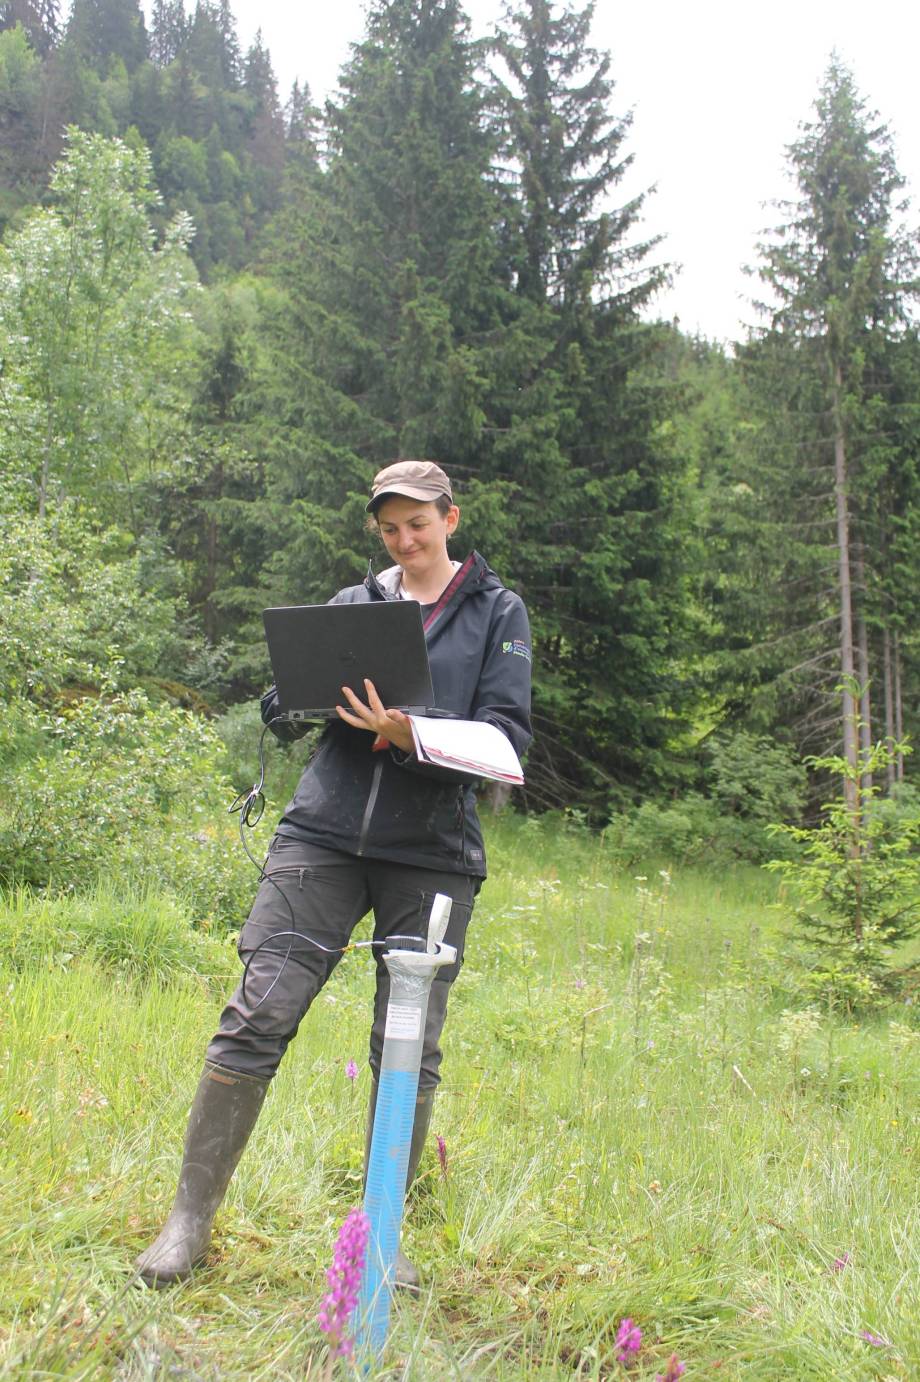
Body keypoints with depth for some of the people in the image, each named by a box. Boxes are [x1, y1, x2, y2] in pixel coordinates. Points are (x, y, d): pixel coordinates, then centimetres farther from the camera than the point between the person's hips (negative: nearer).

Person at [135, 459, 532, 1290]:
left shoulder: (497, 612, 8)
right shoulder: (354, 604, 16)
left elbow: (508, 734, -2)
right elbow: (292, 711, 16)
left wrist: (414, 736, -19)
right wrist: (294, 703, -9)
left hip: (431, 855, -1)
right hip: (325, 837, 2)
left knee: (410, 1049, 1)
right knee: (257, 1017, -6)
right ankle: (191, 1219, 7)